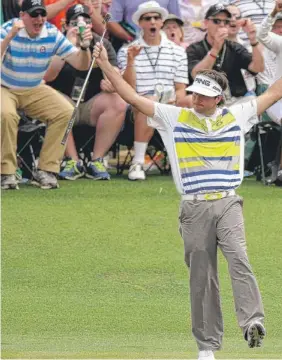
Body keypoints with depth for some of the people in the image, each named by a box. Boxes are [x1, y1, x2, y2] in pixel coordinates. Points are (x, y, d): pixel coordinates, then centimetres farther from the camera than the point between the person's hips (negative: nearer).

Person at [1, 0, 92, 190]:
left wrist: (84, 46, -28)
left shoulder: (52, 34, -8)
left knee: (65, 111, -20)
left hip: (35, 90, 4)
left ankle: (46, 171, -12)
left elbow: (81, 64, -8)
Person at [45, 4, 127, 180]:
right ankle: (73, 161, -27)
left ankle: (97, 161, -22)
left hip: (92, 106, 2)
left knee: (118, 103, -27)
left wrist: (110, 83, -28)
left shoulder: (102, 45, 5)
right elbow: (47, 76, -19)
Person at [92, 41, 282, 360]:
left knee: (238, 257, -24)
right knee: (201, 277, 1)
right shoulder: (174, 117, 7)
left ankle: (252, 322, -34)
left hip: (228, 203, 0)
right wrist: (106, 66, -3)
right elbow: (133, 98, 4)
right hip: (194, 208, 0)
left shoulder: (236, 116, 10)